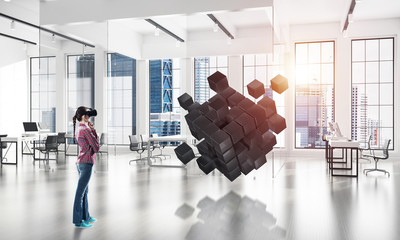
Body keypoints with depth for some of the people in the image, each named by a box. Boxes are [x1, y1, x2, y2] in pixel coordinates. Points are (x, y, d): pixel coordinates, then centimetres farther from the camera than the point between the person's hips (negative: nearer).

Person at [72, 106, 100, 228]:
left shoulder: (79, 129, 14)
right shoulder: (86, 129, -15)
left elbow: (95, 138, 15)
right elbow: (96, 147, -11)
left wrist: (92, 129, 2)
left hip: (80, 162, 10)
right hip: (86, 163, -10)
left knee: (84, 191, 19)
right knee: (81, 192, -4)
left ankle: (85, 216, 31)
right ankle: (78, 221, 4)